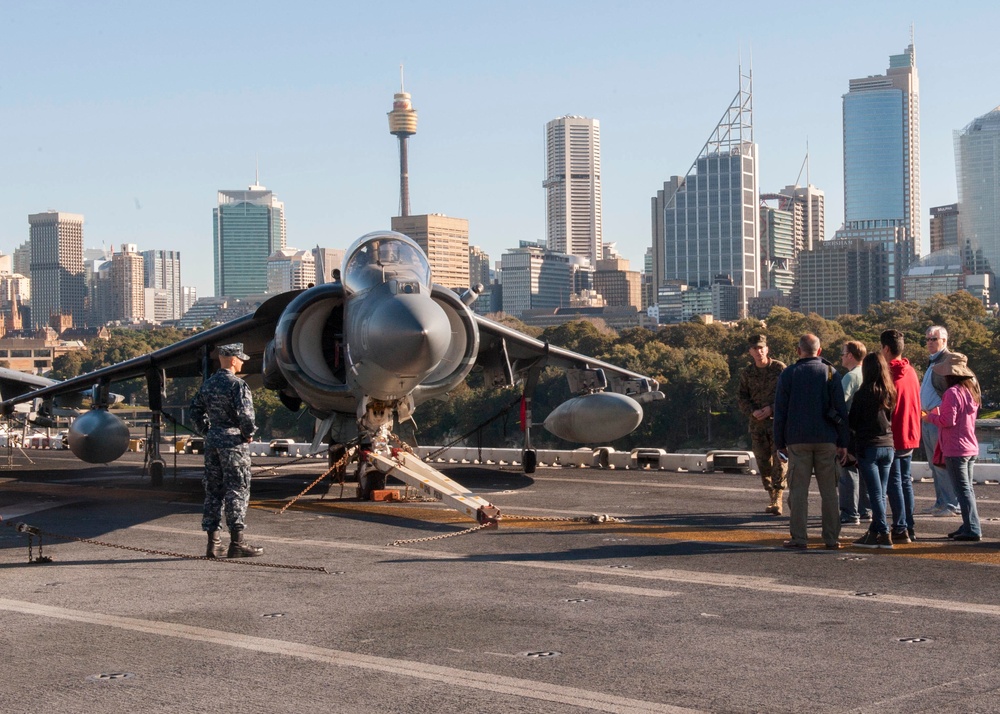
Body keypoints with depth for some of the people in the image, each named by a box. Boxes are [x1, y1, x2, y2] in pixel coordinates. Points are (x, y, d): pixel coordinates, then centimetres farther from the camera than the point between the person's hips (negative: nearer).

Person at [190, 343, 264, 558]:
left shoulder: (208, 384, 10)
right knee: (237, 491, -1)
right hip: (233, 442, -7)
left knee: (213, 491, 10)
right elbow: (245, 414, -23)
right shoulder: (237, 384, -14)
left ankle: (213, 543, 12)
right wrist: (248, 433, -8)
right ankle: (237, 542, 1)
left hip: (212, 441, 7)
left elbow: (196, 411, 16)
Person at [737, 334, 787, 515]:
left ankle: (777, 500, -11)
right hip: (757, 424, 4)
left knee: (779, 461, -11)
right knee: (763, 463, 6)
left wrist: (771, 408, -12)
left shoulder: (779, 368, -1)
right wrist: (753, 412, -9)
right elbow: (741, 397, 9)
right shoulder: (746, 373, 8)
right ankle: (772, 498, 16)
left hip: (778, 420, -4)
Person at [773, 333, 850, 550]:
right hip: (827, 440, 1)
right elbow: (841, 410, 1)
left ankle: (799, 538, -1)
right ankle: (832, 537, 6)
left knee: (798, 490, 1)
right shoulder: (830, 373, 4)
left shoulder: (788, 374, 2)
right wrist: (843, 443, 5)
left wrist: (780, 443, 7)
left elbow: (780, 411, 2)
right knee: (829, 491, 6)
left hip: (797, 440, -1)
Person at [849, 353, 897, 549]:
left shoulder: (864, 393, -11)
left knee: (875, 493, -5)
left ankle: (884, 534, -8)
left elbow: (852, 421, -4)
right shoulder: (890, 393, 5)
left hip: (868, 447, -6)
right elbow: (892, 419, 15)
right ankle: (874, 533, 15)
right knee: (881, 493, 10)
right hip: (887, 446, 6)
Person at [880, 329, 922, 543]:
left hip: (892, 437, -7)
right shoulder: (911, 372, 9)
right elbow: (917, 405, 15)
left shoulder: (888, 373, -13)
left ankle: (900, 529, -6)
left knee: (894, 483, -4)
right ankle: (909, 528, 15)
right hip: (910, 436, 7)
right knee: (906, 481, 13)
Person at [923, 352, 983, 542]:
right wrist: (939, 413, 17)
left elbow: (948, 421, -19)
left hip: (955, 450, -9)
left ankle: (972, 529, -8)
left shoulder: (952, 393, -16)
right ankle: (969, 526, 17)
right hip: (971, 448, 9)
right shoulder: (971, 391, 12)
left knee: (963, 490, -7)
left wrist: (930, 417, -4)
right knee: (967, 489, 14)